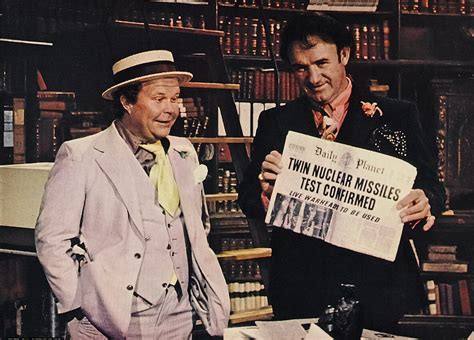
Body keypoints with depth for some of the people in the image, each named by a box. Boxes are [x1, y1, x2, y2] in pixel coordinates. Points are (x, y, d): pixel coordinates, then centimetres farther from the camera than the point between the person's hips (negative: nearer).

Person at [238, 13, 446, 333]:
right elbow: (248, 199, 3)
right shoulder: (275, 122, 8)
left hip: (376, 291, -1)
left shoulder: (398, 115, 4)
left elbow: (430, 186, 0)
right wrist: (266, 189, -20)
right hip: (301, 292, 1)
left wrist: (424, 203, -23)